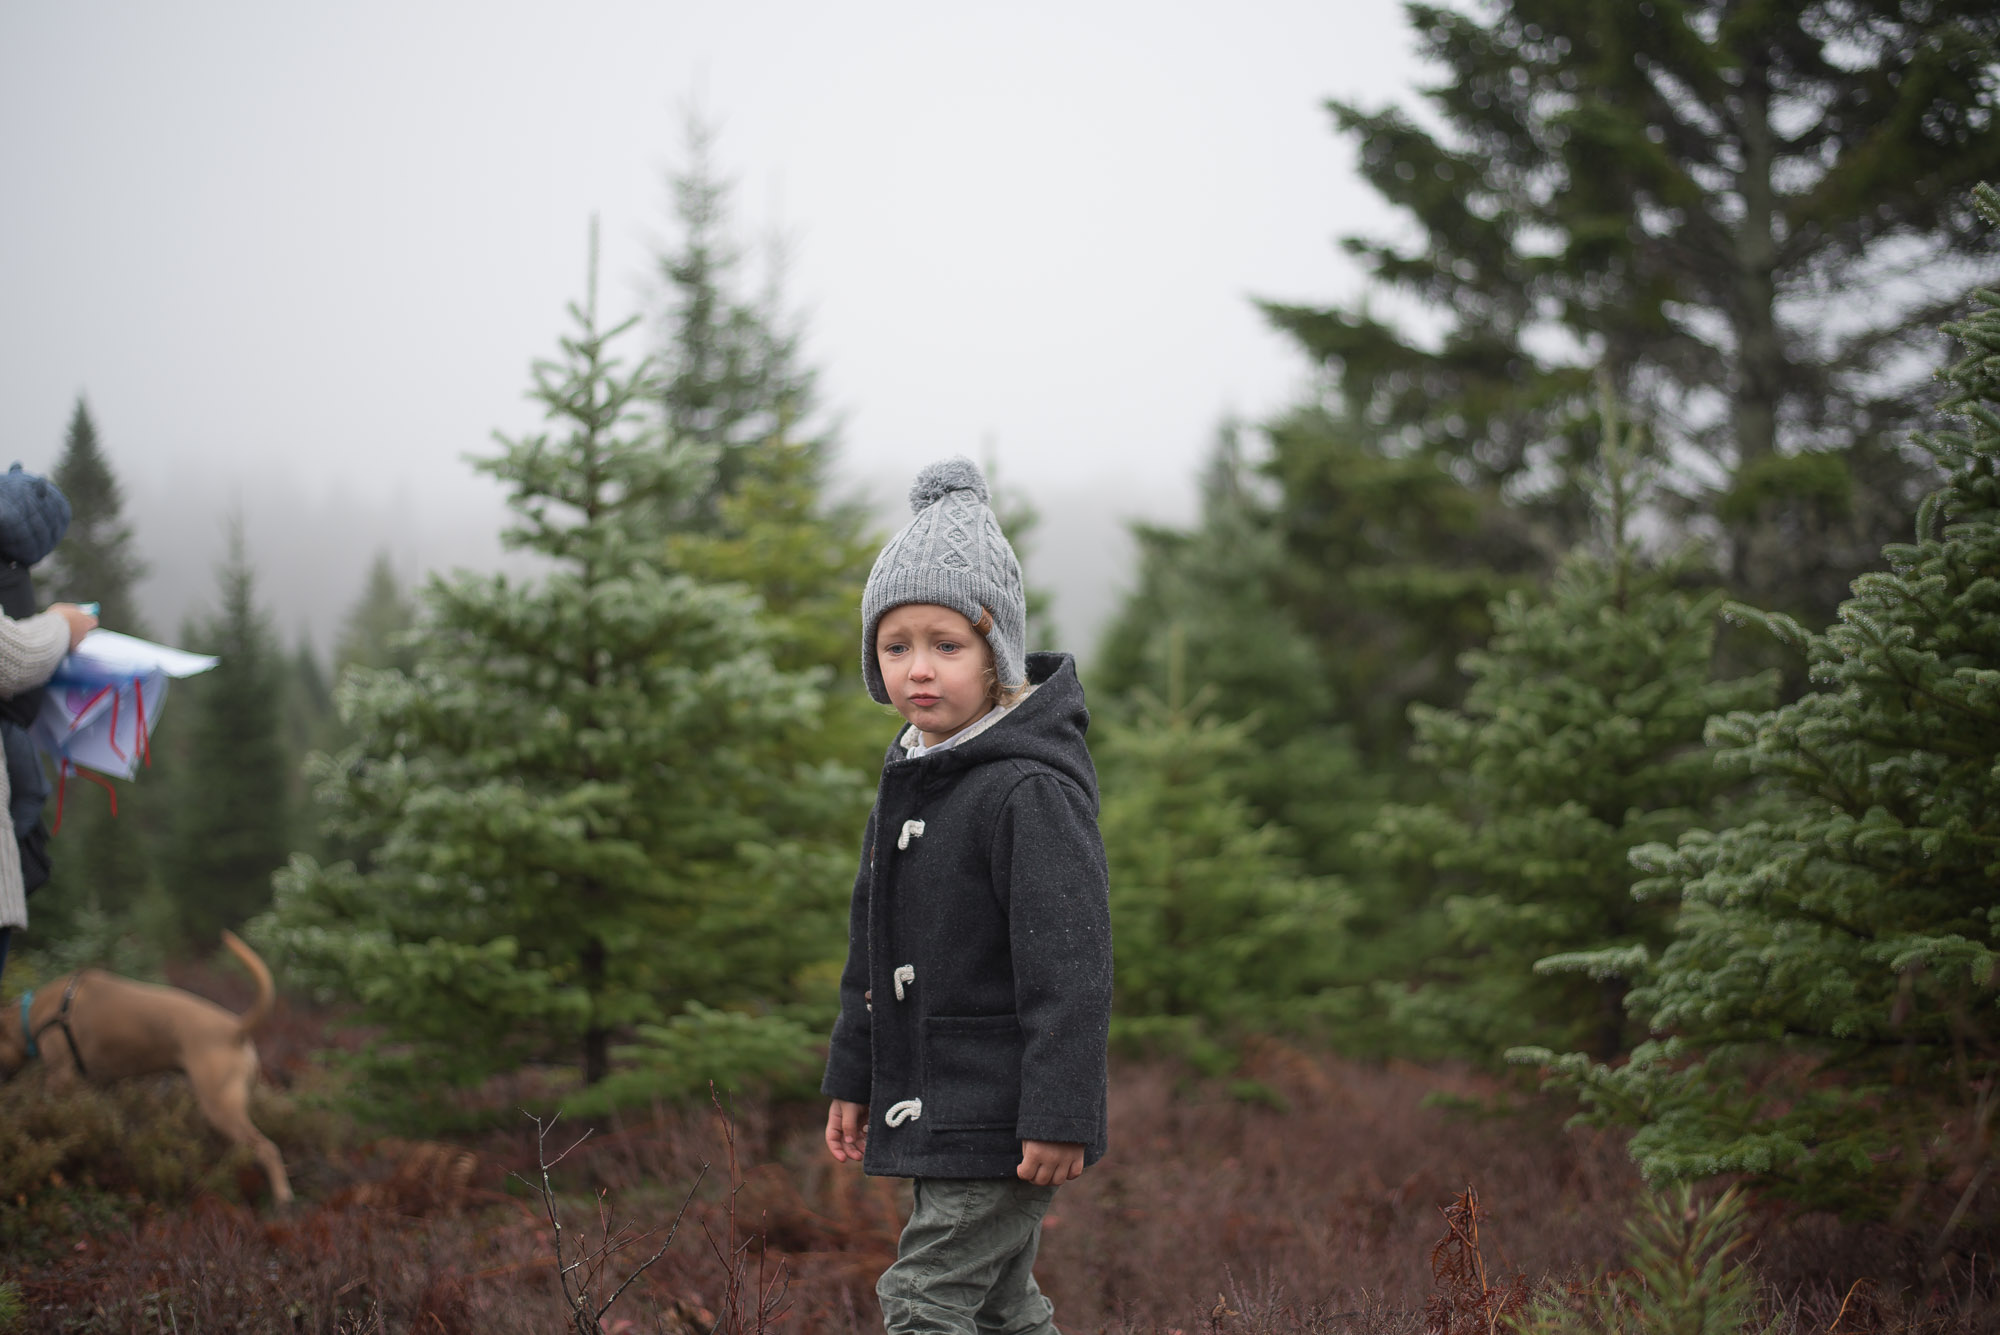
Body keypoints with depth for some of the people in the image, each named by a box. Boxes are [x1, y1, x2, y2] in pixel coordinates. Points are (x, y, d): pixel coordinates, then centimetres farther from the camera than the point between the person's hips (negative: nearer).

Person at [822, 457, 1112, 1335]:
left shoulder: (1032, 792, -17)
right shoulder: (909, 782, 11)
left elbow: (1070, 967, -20)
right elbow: (872, 951, 21)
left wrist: (1059, 1115, -23)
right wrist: (853, 1078, 22)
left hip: (1002, 1119, -9)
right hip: (931, 1109, 9)